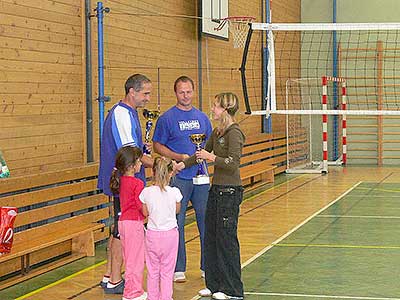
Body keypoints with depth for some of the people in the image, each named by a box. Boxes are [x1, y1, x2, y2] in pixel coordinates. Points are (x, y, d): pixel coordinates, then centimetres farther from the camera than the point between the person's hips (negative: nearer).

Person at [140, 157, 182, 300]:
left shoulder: (146, 192, -11)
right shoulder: (174, 192, -14)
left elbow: (146, 213, 2)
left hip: (152, 234, 1)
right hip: (170, 234, -1)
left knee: (153, 271, 13)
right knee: (167, 271, 9)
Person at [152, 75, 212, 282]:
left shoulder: (202, 117, 11)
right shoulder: (167, 118, -2)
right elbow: (157, 145, -1)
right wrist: (178, 157, -14)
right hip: (178, 178, -4)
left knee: (206, 219, 7)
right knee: (177, 223, 1)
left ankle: (207, 266, 19)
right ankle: (178, 269, 10)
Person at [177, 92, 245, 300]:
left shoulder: (234, 133, -14)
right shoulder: (217, 132, 13)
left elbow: (233, 163, -21)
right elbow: (203, 153, 26)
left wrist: (212, 157, -21)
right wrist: (182, 165, 24)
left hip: (230, 191, -9)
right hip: (216, 189, 9)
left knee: (226, 239, -3)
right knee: (210, 238, 11)